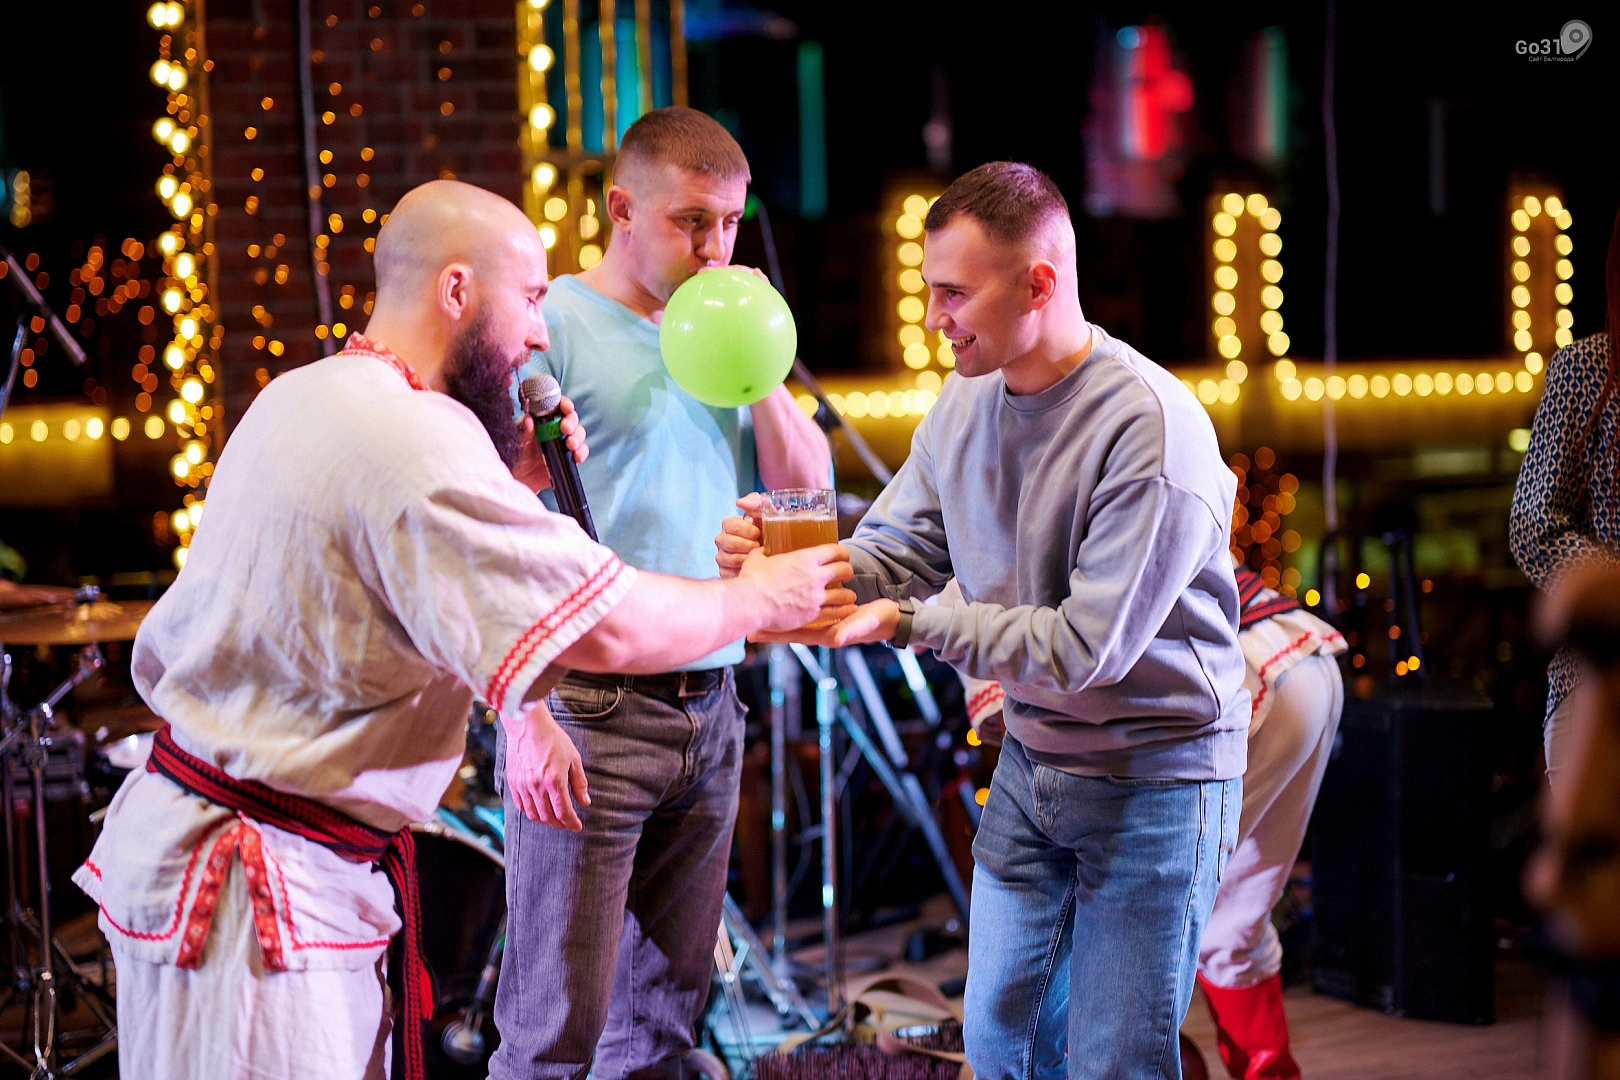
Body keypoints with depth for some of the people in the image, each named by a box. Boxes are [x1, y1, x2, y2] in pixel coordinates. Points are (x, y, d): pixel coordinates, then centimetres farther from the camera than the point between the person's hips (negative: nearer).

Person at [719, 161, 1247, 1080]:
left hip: (1154, 781, -7)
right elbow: (894, 552, 2)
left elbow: (1087, 646, -26)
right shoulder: (967, 403, 0)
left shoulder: (1155, 431, -25)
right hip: (1033, 756, 7)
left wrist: (903, 621, -27)